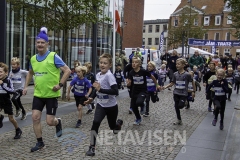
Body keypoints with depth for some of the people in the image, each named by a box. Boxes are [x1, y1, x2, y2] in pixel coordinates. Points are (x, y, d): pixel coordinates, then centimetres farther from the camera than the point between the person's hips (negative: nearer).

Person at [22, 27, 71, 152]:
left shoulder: (53, 57, -13)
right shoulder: (33, 59, 5)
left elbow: (68, 71, -14)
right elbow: (30, 73, 24)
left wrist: (60, 85, -19)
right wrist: (26, 86, 14)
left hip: (51, 95, -5)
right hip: (38, 94, 5)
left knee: (50, 121, -3)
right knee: (35, 117, 0)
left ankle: (58, 122, 34)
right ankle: (40, 142, 16)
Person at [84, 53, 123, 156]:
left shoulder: (109, 75, -22)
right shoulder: (98, 75, -1)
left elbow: (115, 91, -31)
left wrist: (100, 89, -36)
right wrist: (91, 98, 3)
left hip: (111, 106, -4)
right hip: (101, 105, 4)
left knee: (113, 128, 14)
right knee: (95, 123, -19)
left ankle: (119, 122, 51)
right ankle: (92, 147, -9)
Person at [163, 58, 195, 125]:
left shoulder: (187, 74, -12)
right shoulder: (175, 74, -1)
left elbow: (192, 82, -1)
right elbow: (172, 83, 4)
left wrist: (193, 91, 0)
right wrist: (166, 86, -11)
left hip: (183, 93, -4)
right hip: (176, 93, 4)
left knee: (180, 106, -12)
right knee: (176, 107, 8)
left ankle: (185, 102, 23)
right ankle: (179, 120, 24)